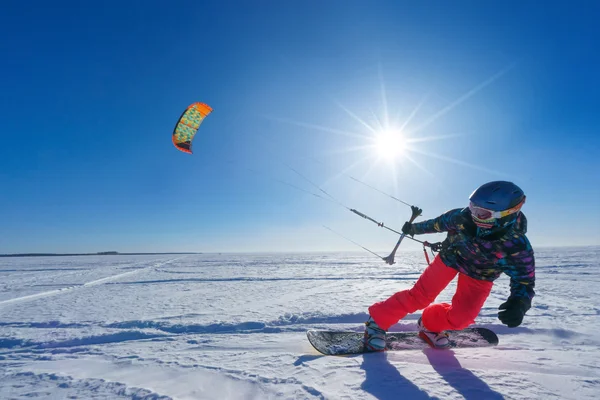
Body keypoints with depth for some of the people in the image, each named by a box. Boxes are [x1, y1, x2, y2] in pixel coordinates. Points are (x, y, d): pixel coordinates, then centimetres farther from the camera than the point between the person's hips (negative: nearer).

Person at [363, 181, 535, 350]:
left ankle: (430, 325, 28)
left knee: (459, 319, -5)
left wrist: (519, 304, -47)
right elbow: (439, 223, -11)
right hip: (451, 257, -1)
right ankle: (377, 321, 8)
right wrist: (414, 228, 7)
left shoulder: (517, 246, -34)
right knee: (418, 297, -7)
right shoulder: (464, 216, -32)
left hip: (479, 276, 1)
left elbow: (524, 280, -24)